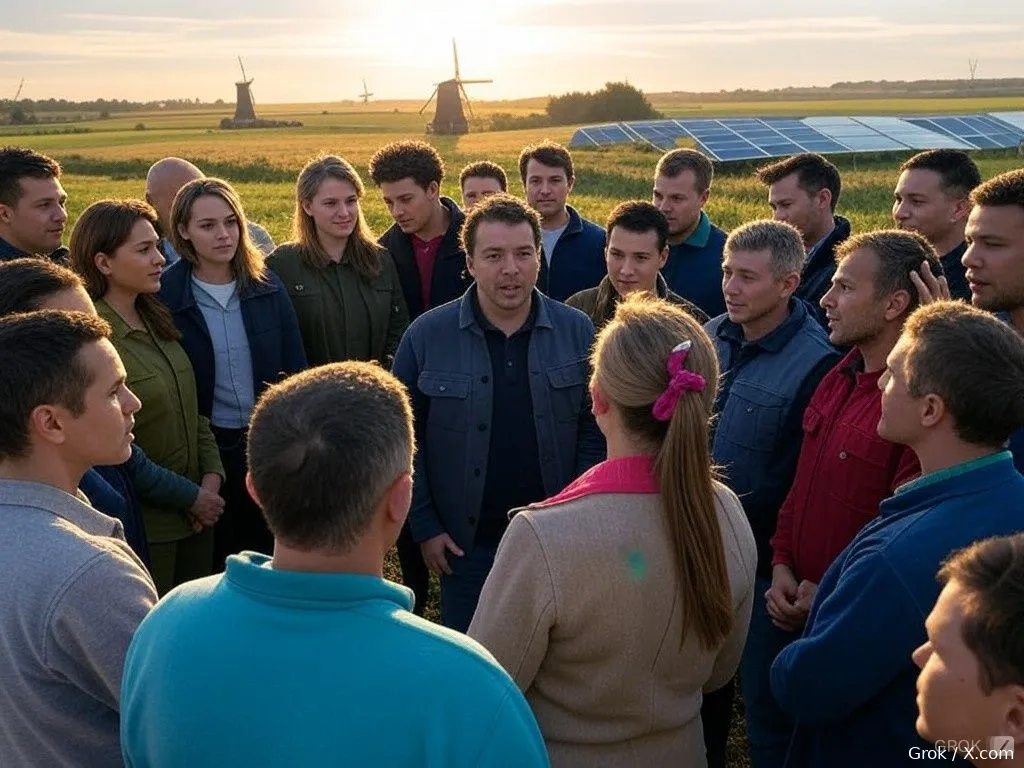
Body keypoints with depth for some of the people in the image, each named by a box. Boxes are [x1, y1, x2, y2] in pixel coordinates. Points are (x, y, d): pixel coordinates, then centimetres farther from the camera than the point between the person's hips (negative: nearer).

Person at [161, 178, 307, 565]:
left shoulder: (267, 286, -1)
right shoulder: (165, 295, -8)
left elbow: (295, 368, 1)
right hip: (207, 446, -2)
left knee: (272, 550, 17)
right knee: (217, 557, 15)